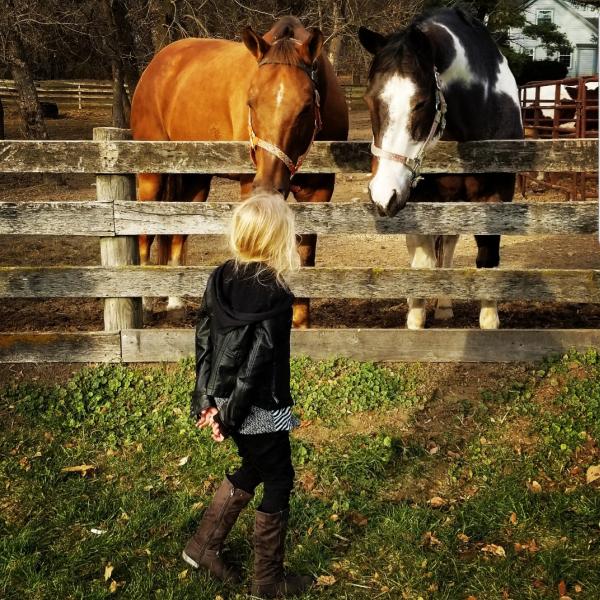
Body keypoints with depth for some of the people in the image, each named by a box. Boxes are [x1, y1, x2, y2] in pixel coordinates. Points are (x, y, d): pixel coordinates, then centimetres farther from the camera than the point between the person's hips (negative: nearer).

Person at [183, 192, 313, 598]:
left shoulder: (221, 278, -1)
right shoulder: (275, 294, -21)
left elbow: (204, 341, 2)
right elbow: (256, 362, -20)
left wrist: (208, 400, 4)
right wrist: (229, 415, -14)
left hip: (226, 400, 7)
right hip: (260, 409, -7)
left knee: (252, 469, 27)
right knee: (278, 481, 10)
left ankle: (205, 545, 34)